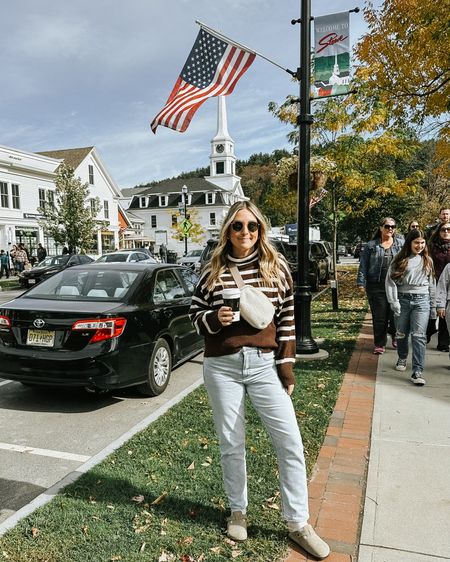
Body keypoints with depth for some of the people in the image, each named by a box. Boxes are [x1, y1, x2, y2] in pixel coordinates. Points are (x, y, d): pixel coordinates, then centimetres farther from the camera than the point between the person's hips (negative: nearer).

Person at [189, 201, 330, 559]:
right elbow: (195, 315, 6)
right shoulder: (213, 270, 0)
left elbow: (287, 318, 2)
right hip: (222, 366, 0)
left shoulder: (276, 266, 0)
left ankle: (298, 523, 20)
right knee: (231, 444, 12)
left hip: (265, 364, 0)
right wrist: (215, 319, -16)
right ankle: (238, 512, 34)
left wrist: (286, 365, -1)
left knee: (291, 443, 0)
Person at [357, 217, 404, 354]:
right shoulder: (372, 245, 6)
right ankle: (380, 344, 17)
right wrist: (361, 282, -2)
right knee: (379, 316, 3)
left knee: (396, 314, 4)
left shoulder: (401, 243, 9)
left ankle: (395, 336, 33)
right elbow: (363, 265, 5)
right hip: (376, 285, -1)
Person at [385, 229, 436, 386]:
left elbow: (432, 284, 15)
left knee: (419, 336, -9)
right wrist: (394, 302, -12)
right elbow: (390, 281, -4)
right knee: (402, 333, 12)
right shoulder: (399, 260, 2)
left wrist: (433, 306, 13)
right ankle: (402, 358, 38)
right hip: (402, 299, 0)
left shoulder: (427, 261, 12)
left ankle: (417, 372, -11)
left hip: (421, 301, 1)